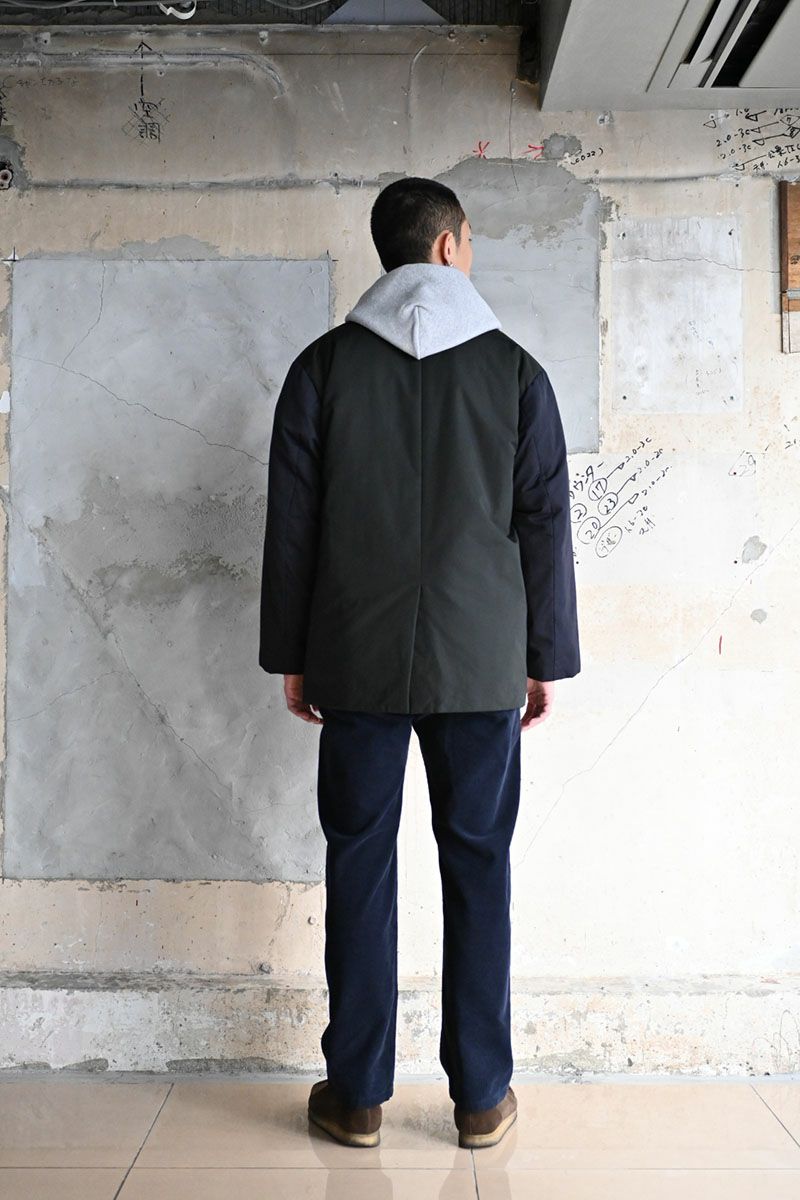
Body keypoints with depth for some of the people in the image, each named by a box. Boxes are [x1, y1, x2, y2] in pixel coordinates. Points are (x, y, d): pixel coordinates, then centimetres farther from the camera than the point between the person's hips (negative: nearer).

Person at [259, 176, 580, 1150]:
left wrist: (290, 656, 9)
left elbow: (291, 521, 2)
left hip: (357, 660, 0)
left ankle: (356, 1094, 18)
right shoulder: (514, 368, 2)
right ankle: (481, 1096, 18)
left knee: (359, 864, 8)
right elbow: (544, 524, 2)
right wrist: (547, 659, 9)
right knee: (477, 866, 8)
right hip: (480, 663, 0)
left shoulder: (324, 366, 2)